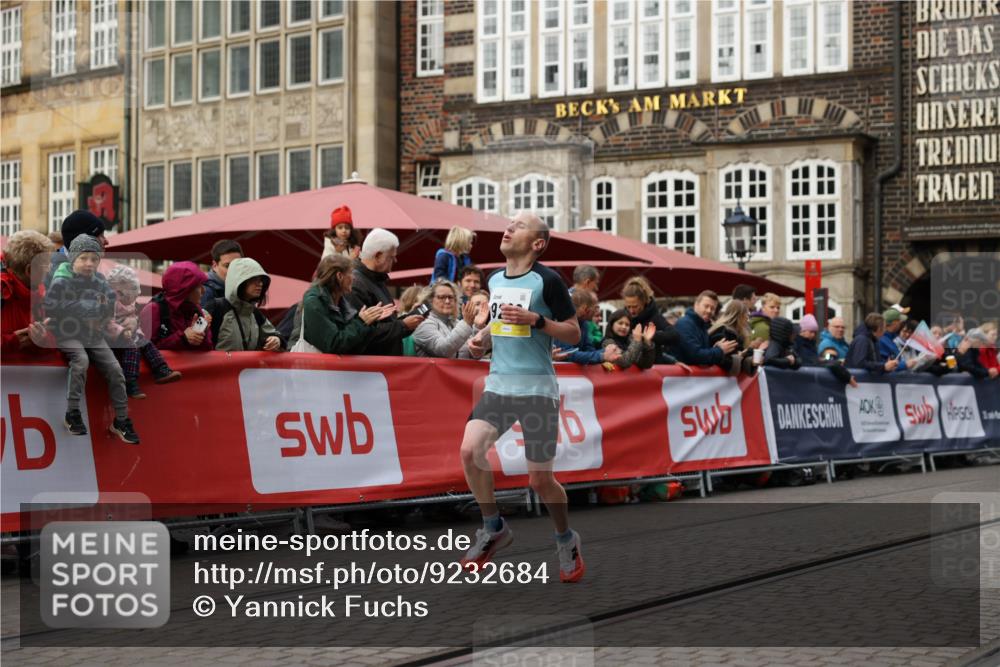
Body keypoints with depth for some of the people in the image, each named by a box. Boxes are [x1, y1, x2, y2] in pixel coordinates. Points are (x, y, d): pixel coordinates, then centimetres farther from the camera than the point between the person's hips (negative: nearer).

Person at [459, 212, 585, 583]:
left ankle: (566, 541, 27)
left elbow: (574, 333, -5)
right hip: (498, 384, 5)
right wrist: (483, 339, 7)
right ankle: (494, 530, 3)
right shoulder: (495, 280, 12)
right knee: (470, 450, -17)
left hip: (537, 388, -5)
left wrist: (535, 319, -19)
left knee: (540, 479, -1)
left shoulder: (547, 280, -7)